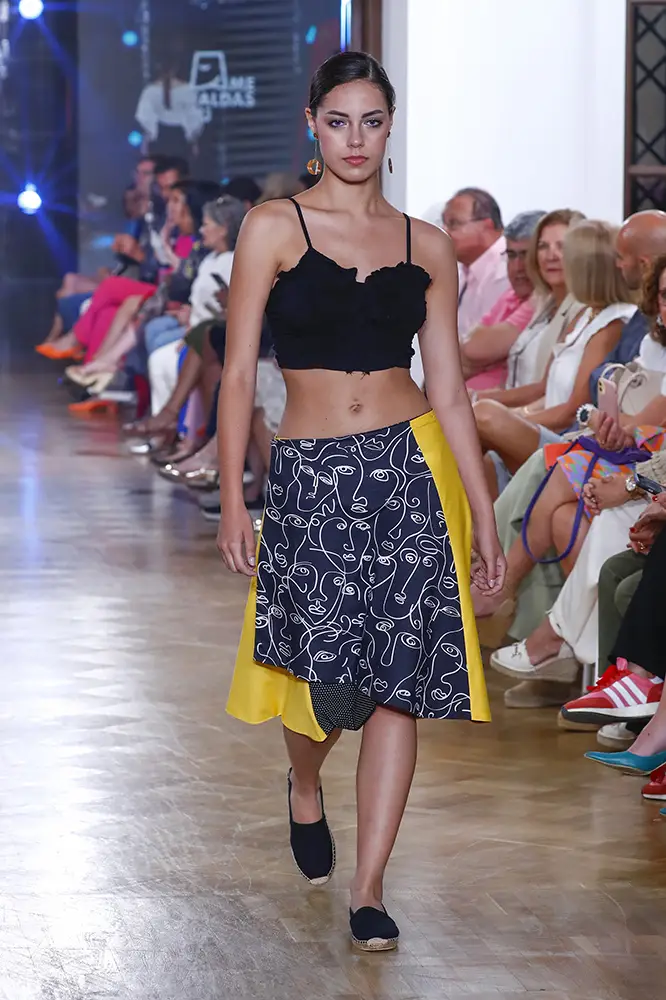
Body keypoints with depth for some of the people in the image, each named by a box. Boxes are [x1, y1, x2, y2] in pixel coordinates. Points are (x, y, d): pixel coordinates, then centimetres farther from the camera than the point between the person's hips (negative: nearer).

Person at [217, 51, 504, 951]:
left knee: (398, 681, -3)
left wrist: (484, 512, 6)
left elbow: (448, 388, 9)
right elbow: (239, 372, -2)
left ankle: (369, 889, 6)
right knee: (329, 679, -1)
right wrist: (232, 500, -7)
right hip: (311, 477, -2)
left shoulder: (426, 247, 7)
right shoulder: (274, 229, 0)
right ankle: (305, 788, 36)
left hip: (412, 472, 2)